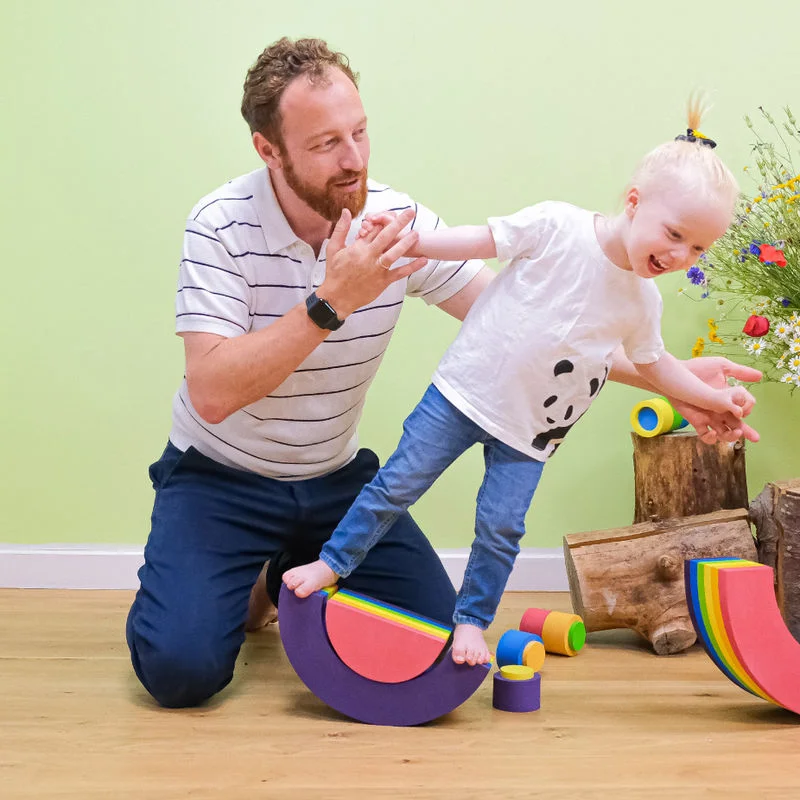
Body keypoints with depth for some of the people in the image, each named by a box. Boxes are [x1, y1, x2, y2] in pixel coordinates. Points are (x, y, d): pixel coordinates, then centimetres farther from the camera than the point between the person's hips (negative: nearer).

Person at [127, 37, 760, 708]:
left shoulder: (400, 222, -10)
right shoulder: (222, 226, -20)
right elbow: (211, 394, -28)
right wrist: (331, 303, -37)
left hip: (336, 476, 4)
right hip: (221, 477, -3)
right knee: (182, 665, -22)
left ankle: (295, 580, 23)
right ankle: (242, 584, 15)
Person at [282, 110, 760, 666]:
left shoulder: (643, 301, -1)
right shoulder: (558, 226, -15)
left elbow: (655, 364, 14)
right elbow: (483, 241, -9)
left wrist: (713, 397, 8)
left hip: (530, 431, 3)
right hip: (466, 390, -2)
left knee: (501, 527, -1)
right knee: (399, 483, 2)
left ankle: (472, 620, 20)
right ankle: (333, 563, 20)